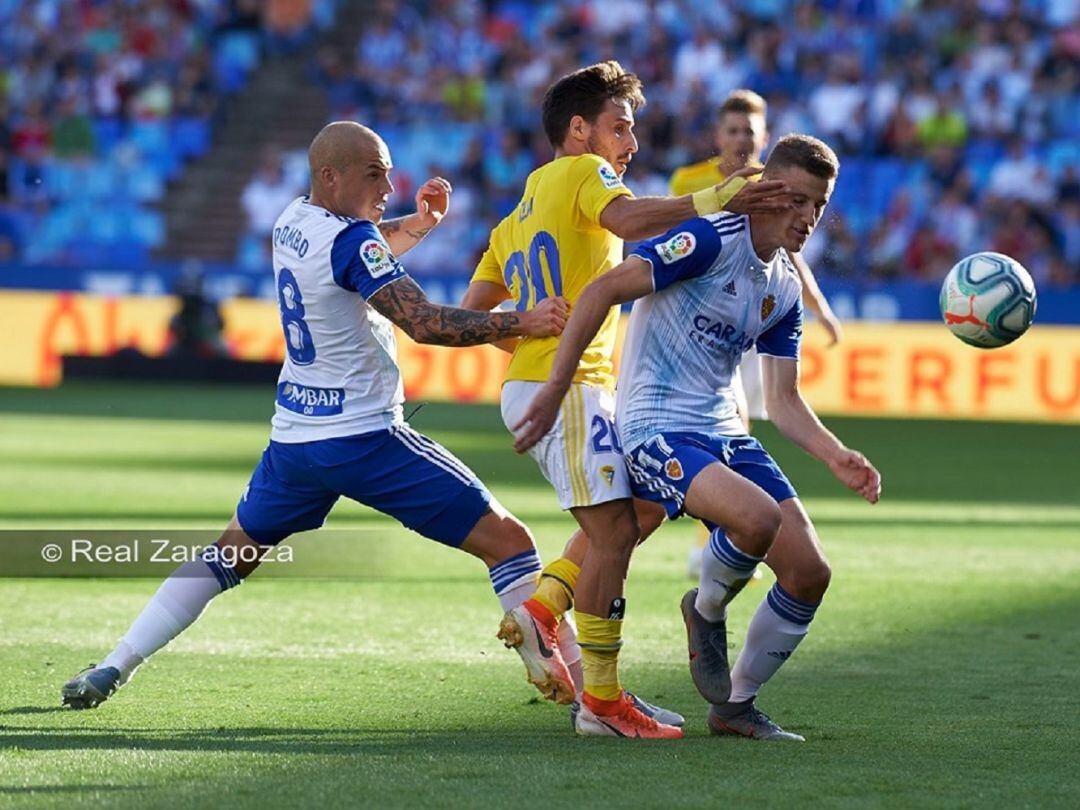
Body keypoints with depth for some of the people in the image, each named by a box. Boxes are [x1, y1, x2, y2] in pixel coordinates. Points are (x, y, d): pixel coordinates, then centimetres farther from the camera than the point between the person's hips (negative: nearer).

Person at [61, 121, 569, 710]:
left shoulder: (292, 221, 9)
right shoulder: (350, 240, -17)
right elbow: (425, 324, -25)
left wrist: (415, 225, 14)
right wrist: (523, 323, -28)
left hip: (294, 435, 8)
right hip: (365, 436, -8)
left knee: (230, 554, 23)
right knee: (506, 541, -6)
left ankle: (113, 668, 18)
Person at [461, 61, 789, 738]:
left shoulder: (519, 219, 24)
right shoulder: (583, 172, -1)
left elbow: (471, 313, 19)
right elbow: (627, 219, -25)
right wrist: (713, 201, -33)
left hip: (535, 385, 10)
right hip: (564, 385, -10)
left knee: (646, 505, 13)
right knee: (614, 528, -10)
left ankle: (542, 610, 7)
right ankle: (602, 702, -9)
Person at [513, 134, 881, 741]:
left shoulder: (786, 290, 12)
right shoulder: (712, 240, -13)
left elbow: (784, 400, 16)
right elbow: (603, 291, -16)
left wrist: (837, 457, -1)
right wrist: (555, 390, -18)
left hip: (726, 433, 8)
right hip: (659, 432, -8)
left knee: (810, 573, -3)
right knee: (759, 518, -33)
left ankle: (737, 704, 16)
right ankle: (707, 611, 1)